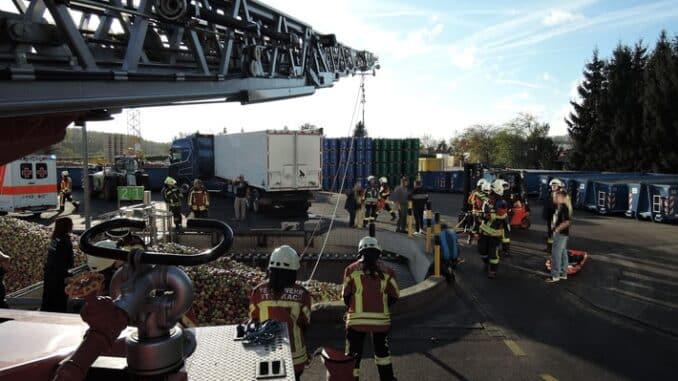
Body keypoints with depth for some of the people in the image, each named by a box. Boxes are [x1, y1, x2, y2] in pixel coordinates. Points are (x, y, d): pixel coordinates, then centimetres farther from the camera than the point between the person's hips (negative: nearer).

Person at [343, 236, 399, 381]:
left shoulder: (351, 269, -4)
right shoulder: (387, 271, 0)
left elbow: (346, 295, 1)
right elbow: (394, 296, 4)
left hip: (357, 319, -2)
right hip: (381, 319, 2)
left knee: (354, 353, 10)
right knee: (382, 350, 23)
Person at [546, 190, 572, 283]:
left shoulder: (564, 207, -18)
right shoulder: (559, 207, 11)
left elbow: (567, 222, -25)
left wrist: (558, 229, -20)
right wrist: (553, 224, 11)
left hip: (561, 233, -10)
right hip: (559, 233, 10)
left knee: (556, 254, -7)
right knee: (563, 253, 14)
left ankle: (555, 276, -3)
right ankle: (563, 274, 23)